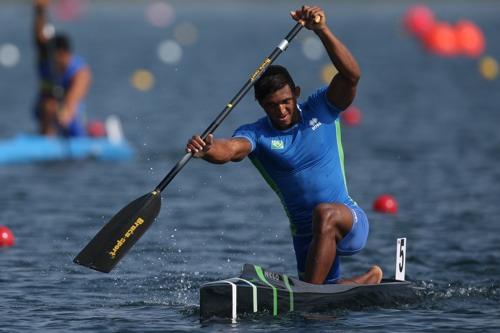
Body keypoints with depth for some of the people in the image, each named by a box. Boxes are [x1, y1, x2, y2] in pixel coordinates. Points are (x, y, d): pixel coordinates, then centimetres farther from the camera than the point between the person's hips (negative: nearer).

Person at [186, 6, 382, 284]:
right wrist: (208, 150, -54)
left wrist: (322, 31, -34)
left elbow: (351, 75, -23)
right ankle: (369, 280, 46)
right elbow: (231, 148, -29)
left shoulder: (321, 110, -6)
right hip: (306, 237, 4)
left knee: (325, 213, -39)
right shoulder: (257, 135, -6)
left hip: (351, 222, -4)